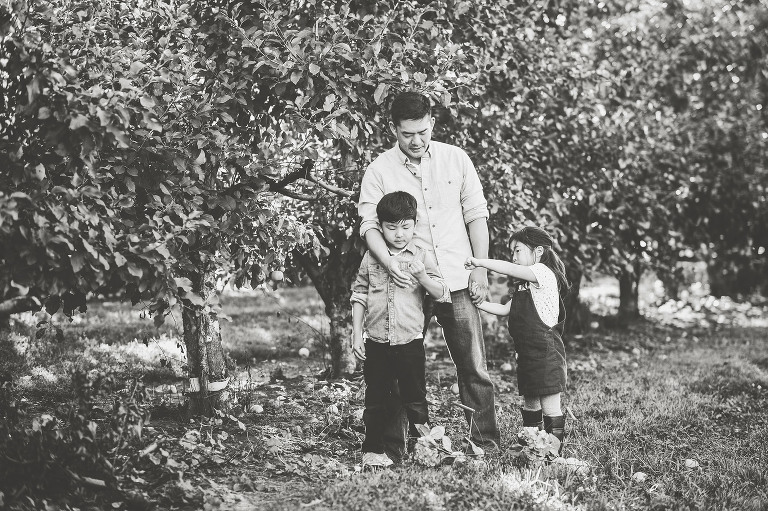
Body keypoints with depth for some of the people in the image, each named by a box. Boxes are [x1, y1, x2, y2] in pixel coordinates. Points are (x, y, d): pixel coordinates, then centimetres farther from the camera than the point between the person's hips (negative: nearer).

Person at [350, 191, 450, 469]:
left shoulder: (422, 257, 1)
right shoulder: (371, 258, 4)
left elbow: (442, 294, -4)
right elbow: (359, 295, 7)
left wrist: (422, 275, -21)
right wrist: (357, 334, 2)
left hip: (410, 341, -1)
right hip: (376, 342, 1)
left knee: (415, 399, 5)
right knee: (376, 399, 8)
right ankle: (373, 450, 16)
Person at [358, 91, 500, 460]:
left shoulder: (455, 158, 5)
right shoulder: (379, 170, 0)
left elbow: (476, 214, 8)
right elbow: (369, 224, -7)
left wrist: (481, 269, 1)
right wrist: (389, 262, -25)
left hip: (458, 280, 1)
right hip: (409, 284, -1)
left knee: (474, 367, 4)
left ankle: (486, 446, 13)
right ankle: (393, 450, 8)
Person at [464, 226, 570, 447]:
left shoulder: (543, 272, -9)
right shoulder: (524, 284, 20)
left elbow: (509, 269, -21)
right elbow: (505, 309, 19)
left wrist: (479, 262, -17)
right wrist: (480, 304, 9)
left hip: (546, 351, -10)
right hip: (527, 352, 10)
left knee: (550, 402, -6)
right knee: (529, 402, 14)